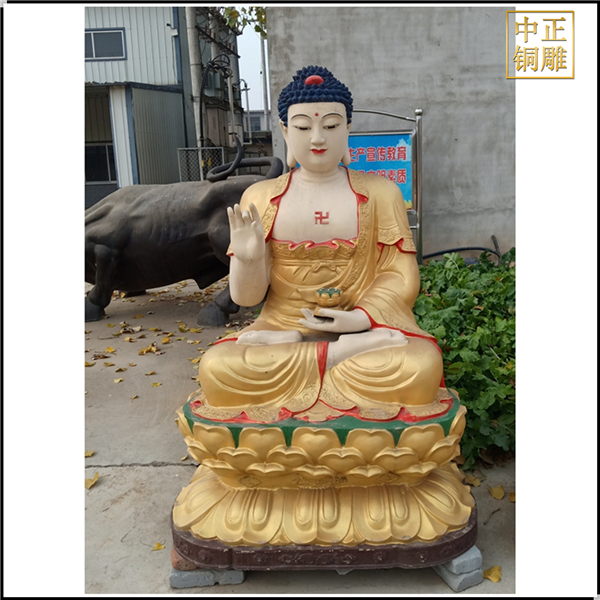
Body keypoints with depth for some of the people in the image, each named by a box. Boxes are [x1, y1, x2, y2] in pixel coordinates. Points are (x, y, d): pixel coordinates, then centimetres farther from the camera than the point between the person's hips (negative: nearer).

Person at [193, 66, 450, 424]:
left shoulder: (380, 193, 6)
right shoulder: (260, 198, 7)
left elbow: (401, 277, 2)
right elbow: (246, 297, 5)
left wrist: (362, 318, -16)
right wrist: (248, 257, -18)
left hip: (364, 326, 1)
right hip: (282, 324, 0)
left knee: (420, 365, -32)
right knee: (217, 368, -28)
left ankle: (283, 350, -16)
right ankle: (349, 353, -18)